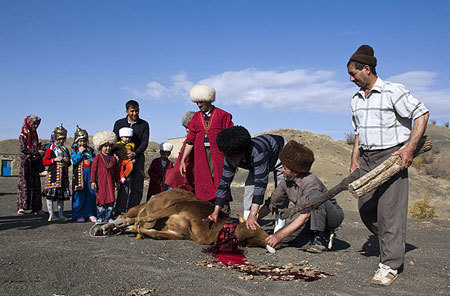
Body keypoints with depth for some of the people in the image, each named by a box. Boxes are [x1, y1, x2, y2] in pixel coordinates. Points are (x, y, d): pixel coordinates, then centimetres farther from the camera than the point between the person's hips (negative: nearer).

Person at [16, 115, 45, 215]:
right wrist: (37, 152, -14)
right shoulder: (23, 135, -3)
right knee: (24, 184, -6)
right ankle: (21, 207, 0)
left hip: (34, 163, 6)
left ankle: (36, 208, 4)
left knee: (36, 184, 2)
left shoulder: (34, 135, 17)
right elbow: (23, 149, -12)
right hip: (25, 162, -6)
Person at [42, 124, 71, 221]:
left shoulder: (65, 149, 15)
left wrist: (67, 161, 0)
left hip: (63, 174, 5)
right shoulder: (50, 149, 0)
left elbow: (69, 164, 23)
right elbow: (44, 162, -3)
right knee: (50, 193, -7)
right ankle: (51, 214, 2)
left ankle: (61, 214, 15)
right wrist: (54, 160, -15)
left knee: (62, 193, 8)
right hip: (53, 174, -5)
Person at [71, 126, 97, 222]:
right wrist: (80, 152, -10)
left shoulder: (90, 150, 13)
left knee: (91, 194, 2)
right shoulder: (74, 150, 4)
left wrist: (88, 156, -1)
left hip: (90, 174, 3)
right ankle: (79, 215, 7)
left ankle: (90, 214, 11)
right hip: (79, 175, -3)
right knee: (79, 195, -2)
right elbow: (74, 161, -10)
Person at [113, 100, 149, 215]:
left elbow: (145, 142, 0)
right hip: (123, 158, -1)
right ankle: (120, 212, -7)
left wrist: (135, 153, -16)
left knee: (137, 187, -2)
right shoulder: (119, 123, 9)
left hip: (138, 158, 1)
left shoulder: (144, 124, 7)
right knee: (124, 185, -9)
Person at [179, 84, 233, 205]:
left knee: (219, 183, -9)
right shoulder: (196, 117, 15)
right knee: (204, 185, -1)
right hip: (201, 155, 3)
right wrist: (183, 160, 10)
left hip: (217, 153, -3)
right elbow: (190, 141, 15)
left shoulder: (222, 115, 5)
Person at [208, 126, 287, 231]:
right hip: (257, 161, 6)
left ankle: (279, 229, -8)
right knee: (249, 188, -9)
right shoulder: (229, 159, -26)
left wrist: (253, 214, -52)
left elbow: (261, 182, -49)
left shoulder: (257, 151, -47)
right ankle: (248, 226, -3)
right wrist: (216, 211, -21)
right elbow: (224, 182, -17)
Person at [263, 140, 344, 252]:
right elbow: (271, 204, 5)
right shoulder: (286, 182, -6)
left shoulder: (310, 182, -29)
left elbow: (305, 216, -35)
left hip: (333, 215, -7)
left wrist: (280, 235, -38)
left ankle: (322, 238, -19)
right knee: (283, 241, -11)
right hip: (311, 219, 7)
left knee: (314, 196, -36)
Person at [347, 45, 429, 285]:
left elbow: (422, 114, -8)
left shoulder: (392, 91, -8)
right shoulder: (356, 100, 14)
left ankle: (390, 265, 0)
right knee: (365, 208, 7)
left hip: (391, 156, -7)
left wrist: (409, 148, -16)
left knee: (389, 209, -8)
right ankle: (392, 245, 29)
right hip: (366, 158, 7)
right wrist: (355, 159, 9)